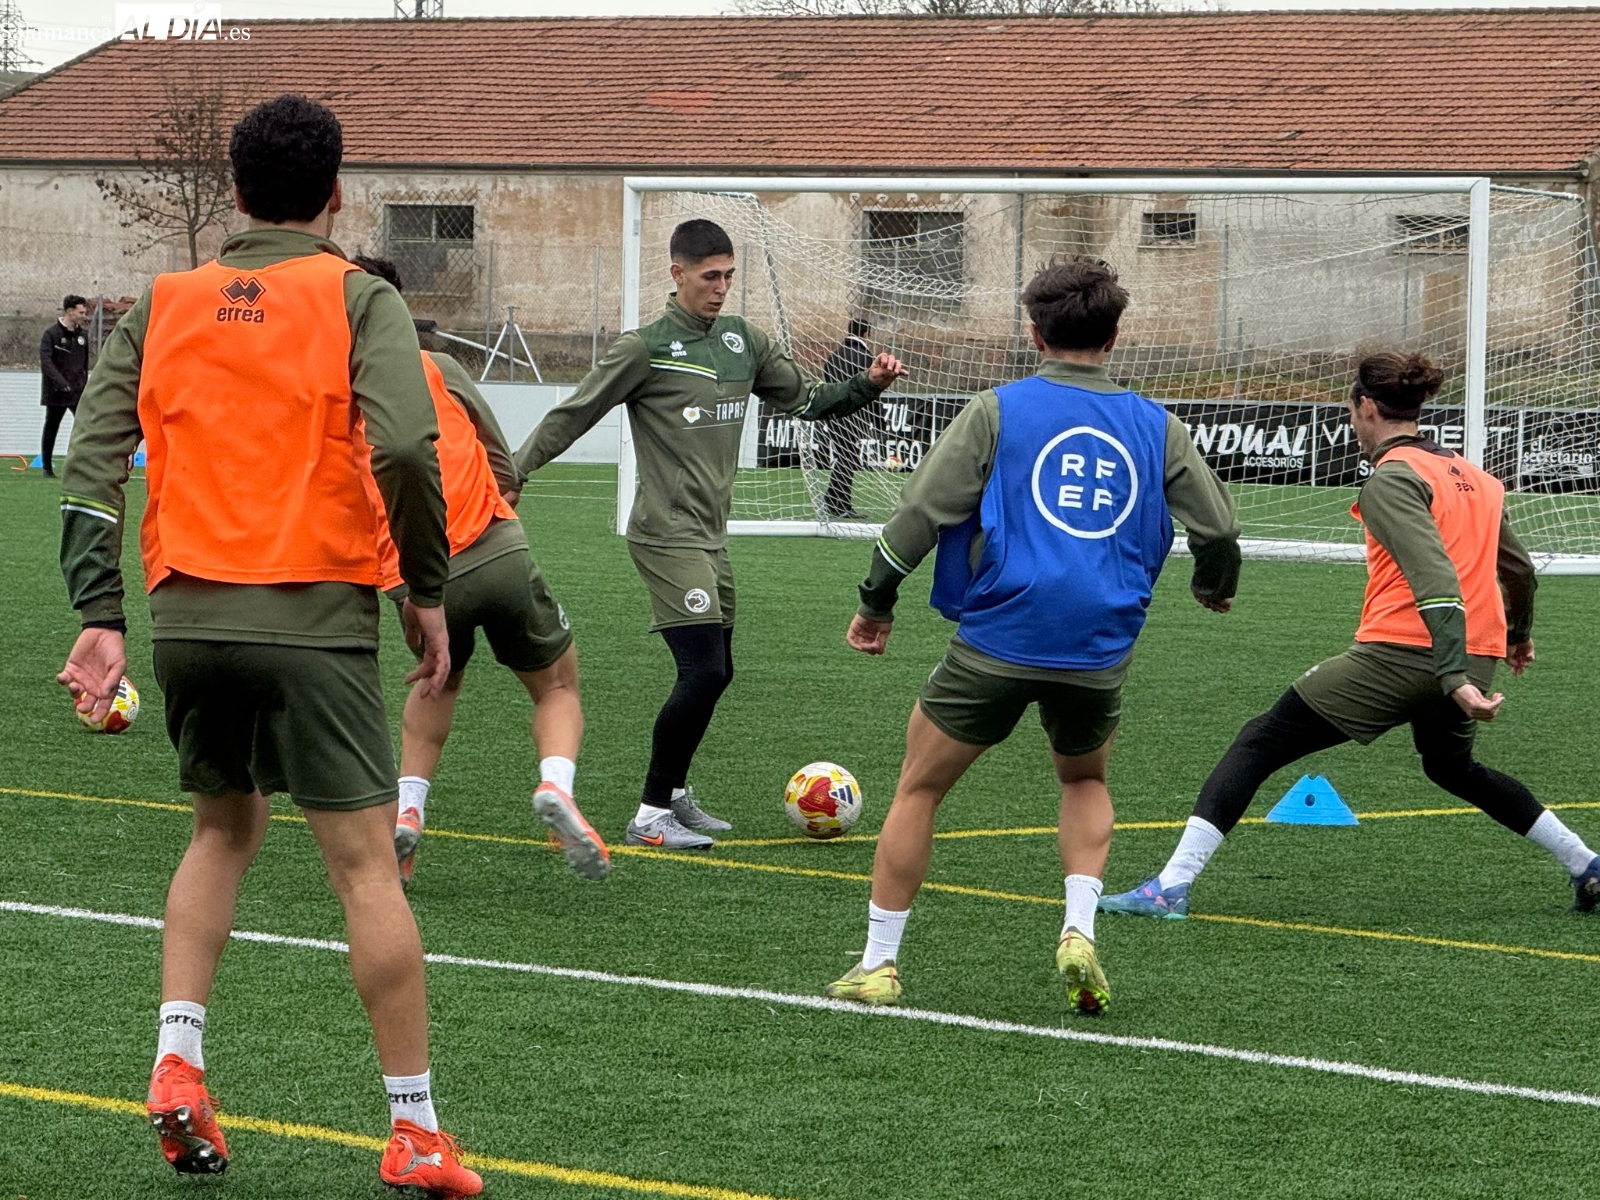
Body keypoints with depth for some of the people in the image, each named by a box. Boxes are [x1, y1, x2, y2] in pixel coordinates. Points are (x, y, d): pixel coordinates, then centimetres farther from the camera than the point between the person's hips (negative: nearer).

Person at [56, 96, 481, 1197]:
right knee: (367, 862, -1)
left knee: (224, 830, 24)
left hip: (188, 613, 4)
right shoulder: (358, 299, -1)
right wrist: (428, 590, -5)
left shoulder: (163, 305, 11)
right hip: (314, 613, -4)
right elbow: (405, 446, -16)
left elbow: (92, 464, 4)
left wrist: (101, 617, 3)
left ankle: (178, 1064, 9)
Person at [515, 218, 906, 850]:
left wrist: (867, 384, 4)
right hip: (668, 537, -8)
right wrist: (510, 471, -5)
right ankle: (651, 815, -8)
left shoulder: (743, 340, 11)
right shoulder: (644, 348, -8)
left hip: (712, 537, 8)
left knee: (714, 673, 11)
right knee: (704, 671, -16)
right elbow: (571, 417, -3)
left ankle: (674, 791, 30)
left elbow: (805, 400, 20)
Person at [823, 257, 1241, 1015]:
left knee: (918, 790, 12)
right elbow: (1216, 526, 10)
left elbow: (922, 510, -4)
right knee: (1085, 783, 29)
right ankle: (1079, 931, 7)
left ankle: (878, 965, 12)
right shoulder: (1155, 426, 7)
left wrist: (875, 600, 7)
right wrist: (1215, 586, 32)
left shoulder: (999, 411, -1)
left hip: (1000, 638, -3)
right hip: (1100, 652, 3)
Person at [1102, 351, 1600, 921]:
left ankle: (1172, 884, -11)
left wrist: (1453, 677, -28)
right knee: (1451, 766, 36)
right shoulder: (1475, 476, 16)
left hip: (1400, 654, -8)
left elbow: (1435, 578, -20)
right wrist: (1519, 634, 47)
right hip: (1477, 657, 8)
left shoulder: (1392, 478, -6)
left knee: (1259, 743, -1)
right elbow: (1519, 569, 26)